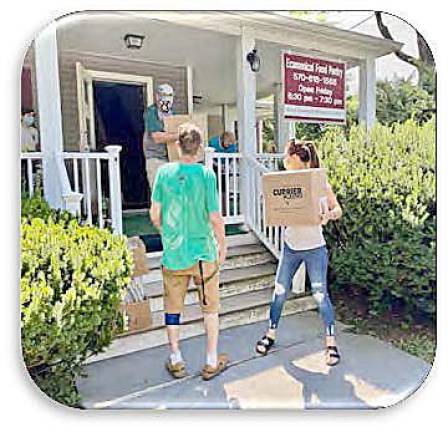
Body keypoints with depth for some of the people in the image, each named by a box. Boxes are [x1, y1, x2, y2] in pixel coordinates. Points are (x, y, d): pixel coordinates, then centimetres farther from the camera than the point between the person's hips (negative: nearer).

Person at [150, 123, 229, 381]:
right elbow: (215, 218, -13)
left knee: (173, 308, 18)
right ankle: (212, 363, 28)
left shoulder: (164, 172, -5)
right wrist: (223, 245, 3)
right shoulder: (206, 174, -12)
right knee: (210, 308, 16)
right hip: (203, 252, -2)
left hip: (173, 253, 2)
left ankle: (176, 362, 31)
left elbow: (155, 215, -2)